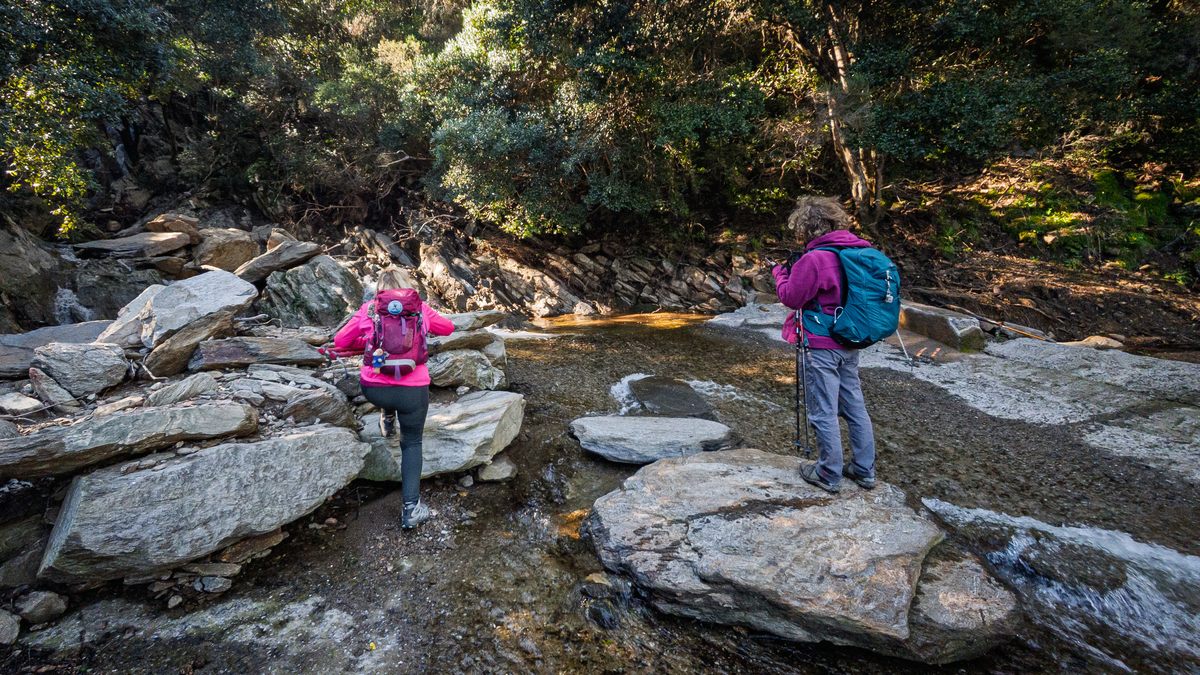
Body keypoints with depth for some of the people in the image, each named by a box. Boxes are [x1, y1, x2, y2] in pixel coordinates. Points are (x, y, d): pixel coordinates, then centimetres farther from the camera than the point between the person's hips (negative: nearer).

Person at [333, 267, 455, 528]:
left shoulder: (369, 308, 5)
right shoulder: (421, 308, 5)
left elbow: (340, 341, 12)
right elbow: (448, 328, 22)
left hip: (374, 390, 1)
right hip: (413, 390, 0)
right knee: (412, 444, 16)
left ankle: (388, 420, 41)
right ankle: (411, 508, 11)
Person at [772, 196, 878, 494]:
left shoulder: (815, 258, -18)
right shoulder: (857, 252, 7)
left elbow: (791, 297, -12)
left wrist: (781, 272, 6)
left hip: (821, 347, -8)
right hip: (850, 345, 8)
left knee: (823, 413, 3)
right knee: (855, 407, 16)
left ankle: (829, 474, 14)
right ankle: (865, 470, 27)